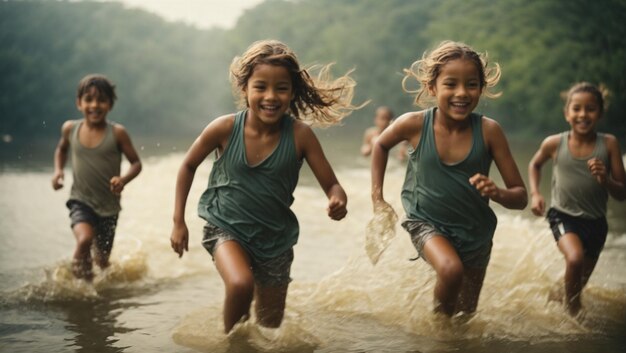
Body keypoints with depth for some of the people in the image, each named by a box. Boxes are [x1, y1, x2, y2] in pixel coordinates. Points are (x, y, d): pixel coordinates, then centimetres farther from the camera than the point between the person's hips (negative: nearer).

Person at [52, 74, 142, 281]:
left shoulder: (117, 133, -11)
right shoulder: (70, 129, -3)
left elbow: (136, 162, -4)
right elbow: (61, 149, 19)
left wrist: (124, 180, -24)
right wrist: (58, 170, 2)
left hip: (109, 205, 0)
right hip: (81, 201, 0)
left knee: (102, 260, 12)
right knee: (84, 239, -30)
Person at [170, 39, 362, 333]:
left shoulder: (300, 135, -18)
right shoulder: (224, 129, -18)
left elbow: (332, 185, -13)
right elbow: (188, 166, -1)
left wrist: (338, 201, -36)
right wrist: (178, 221, -1)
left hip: (275, 237, 2)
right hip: (227, 229, -2)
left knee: (270, 326, 13)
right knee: (241, 284, -32)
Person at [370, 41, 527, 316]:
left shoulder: (488, 131, -18)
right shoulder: (414, 125, -18)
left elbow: (520, 196, -12)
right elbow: (381, 145, 6)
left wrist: (497, 193, -34)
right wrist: (377, 198, 2)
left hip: (475, 232, 2)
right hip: (427, 222, -2)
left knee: (466, 315, 15)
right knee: (451, 270, -32)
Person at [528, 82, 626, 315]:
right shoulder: (554, 144, -10)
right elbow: (535, 165, 14)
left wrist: (605, 180, -26)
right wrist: (535, 194, 0)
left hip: (595, 222, 2)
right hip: (563, 216, -2)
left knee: (581, 281, 19)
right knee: (575, 258, -31)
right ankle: (571, 309, -6)